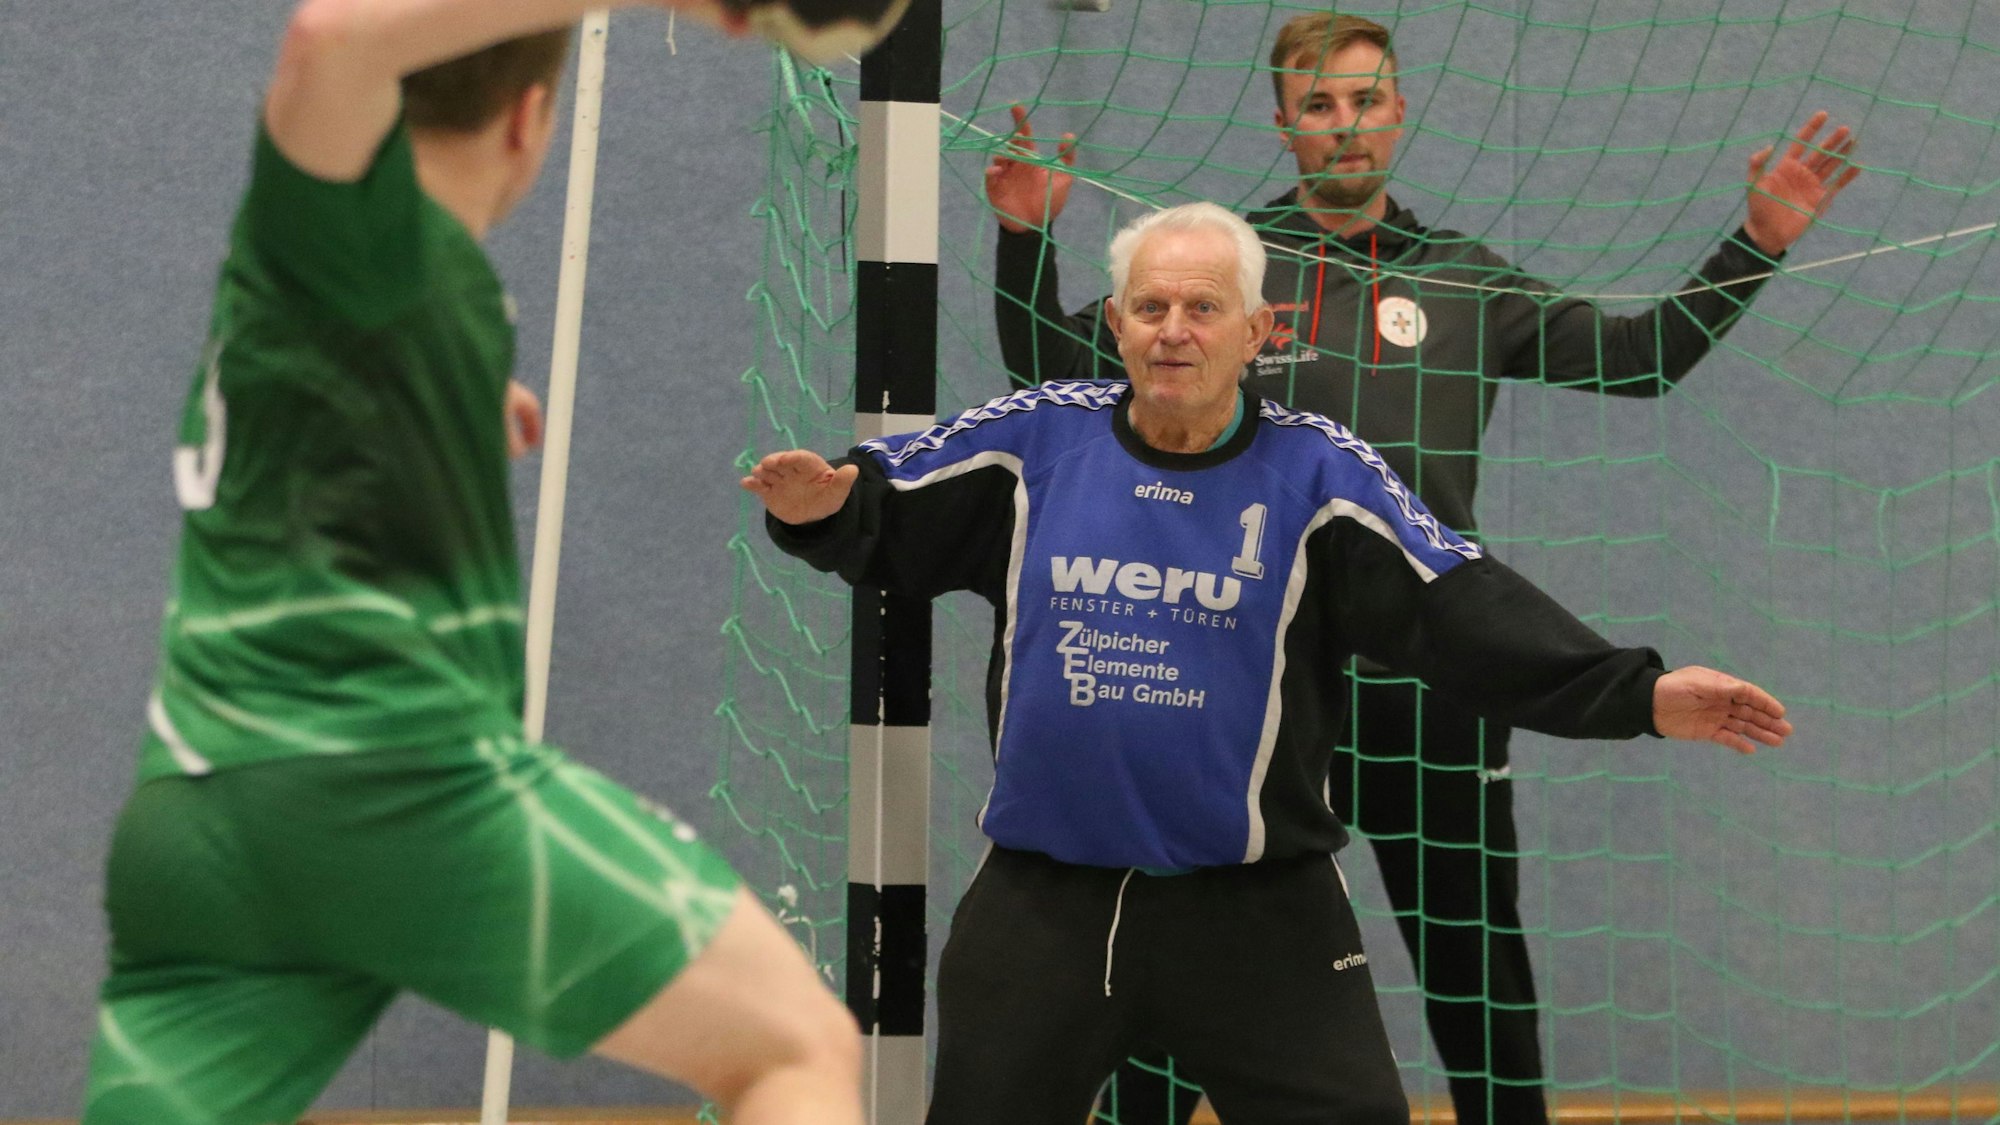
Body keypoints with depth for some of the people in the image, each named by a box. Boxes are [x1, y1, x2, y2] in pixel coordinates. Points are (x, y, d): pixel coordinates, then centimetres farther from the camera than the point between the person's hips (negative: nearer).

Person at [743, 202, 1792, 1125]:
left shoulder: (1315, 472, -4)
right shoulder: (1036, 440, 1)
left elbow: (1463, 616, -10)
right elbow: (883, 523, 7)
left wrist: (1637, 692, -21)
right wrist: (822, 504, -17)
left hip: (1258, 910, -1)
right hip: (1042, 905, 2)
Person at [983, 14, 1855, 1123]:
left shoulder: (1466, 281, 9)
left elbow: (1639, 355, 11)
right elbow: (1057, 366, 2)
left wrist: (1757, 245, 2)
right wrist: (1027, 240, -14)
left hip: (1430, 681, 2)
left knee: (1479, 984, 8)